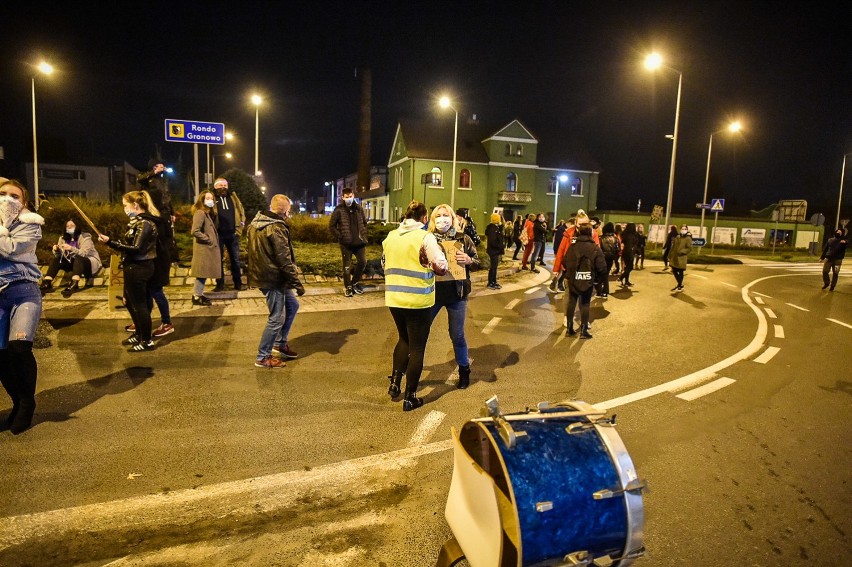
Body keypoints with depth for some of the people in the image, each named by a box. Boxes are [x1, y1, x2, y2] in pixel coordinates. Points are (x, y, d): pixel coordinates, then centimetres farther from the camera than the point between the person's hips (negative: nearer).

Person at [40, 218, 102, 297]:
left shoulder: (85, 237, -13)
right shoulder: (63, 238, 4)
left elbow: (84, 254, -27)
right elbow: (59, 256, 1)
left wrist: (71, 249, -42)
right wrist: (56, 251, -22)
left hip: (90, 263, -7)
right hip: (74, 262, 7)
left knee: (78, 258, -35)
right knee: (56, 259, -9)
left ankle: (74, 285, -50)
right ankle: (47, 283, -19)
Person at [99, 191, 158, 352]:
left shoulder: (144, 223, -18)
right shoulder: (138, 221, 13)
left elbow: (136, 249, -24)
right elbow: (130, 244, 14)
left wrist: (110, 242, -26)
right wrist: (113, 242, 16)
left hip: (138, 269, -11)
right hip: (134, 267, 11)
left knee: (139, 304, -1)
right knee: (129, 301, 21)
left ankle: (147, 341, 10)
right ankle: (139, 334, 35)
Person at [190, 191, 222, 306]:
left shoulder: (209, 213, 15)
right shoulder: (200, 213, -15)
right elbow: (195, 231, -24)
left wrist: (213, 240, 9)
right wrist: (208, 239, -17)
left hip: (208, 248, 10)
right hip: (203, 248, -10)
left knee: (204, 272, 13)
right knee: (202, 272, -5)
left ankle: (199, 294, 21)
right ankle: (197, 297, 2)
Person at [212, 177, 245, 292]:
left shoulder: (233, 197, 11)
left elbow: (241, 211, 13)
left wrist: (240, 226, 3)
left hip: (232, 233, 3)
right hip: (218, 234, -3)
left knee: (235, 259, 8)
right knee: (219, 259, 5)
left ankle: (238, 283, 16)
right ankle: (220, 284, 13)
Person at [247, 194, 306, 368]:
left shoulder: (256, 223, 9)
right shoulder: (276, 228, -20)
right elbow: (284, 261, -22)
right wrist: (297, 283, -15)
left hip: (261, 274, 10)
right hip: (272, 279, -10)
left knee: (292, 305, 22)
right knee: (277, 318, 1)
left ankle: (281, 343, 29)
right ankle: (263, 357, 11)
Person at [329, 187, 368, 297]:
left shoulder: (359, 208, 8)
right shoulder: (339, 210, -5)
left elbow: (364, 223, 19)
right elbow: (331, 226, -2)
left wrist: (364, 234, 8)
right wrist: (339, 237, -8)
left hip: (359, 242, 4)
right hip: (346, 243, -4)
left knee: (362, 262, 3)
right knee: (347, 266, 4)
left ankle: (355, 282, 24)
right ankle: (347, 287, 17)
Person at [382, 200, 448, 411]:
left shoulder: (390, 236, 7)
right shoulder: (425, 237, -11)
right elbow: (441, 268, -14)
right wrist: (439, 250, 4)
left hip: (393, 298, 6)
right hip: (418, 300, -5)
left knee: (404, 339, 27)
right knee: (417, 348, 7)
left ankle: (394, 382, 24)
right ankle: (410, 397, 14)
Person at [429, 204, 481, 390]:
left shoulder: (463, 238, 0)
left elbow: (478, 261, 6)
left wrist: (468, 260, -15)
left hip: (456, 292, 0)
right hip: (432, 291, 0)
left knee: (457, 335, 10)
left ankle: (464, 370, 29)